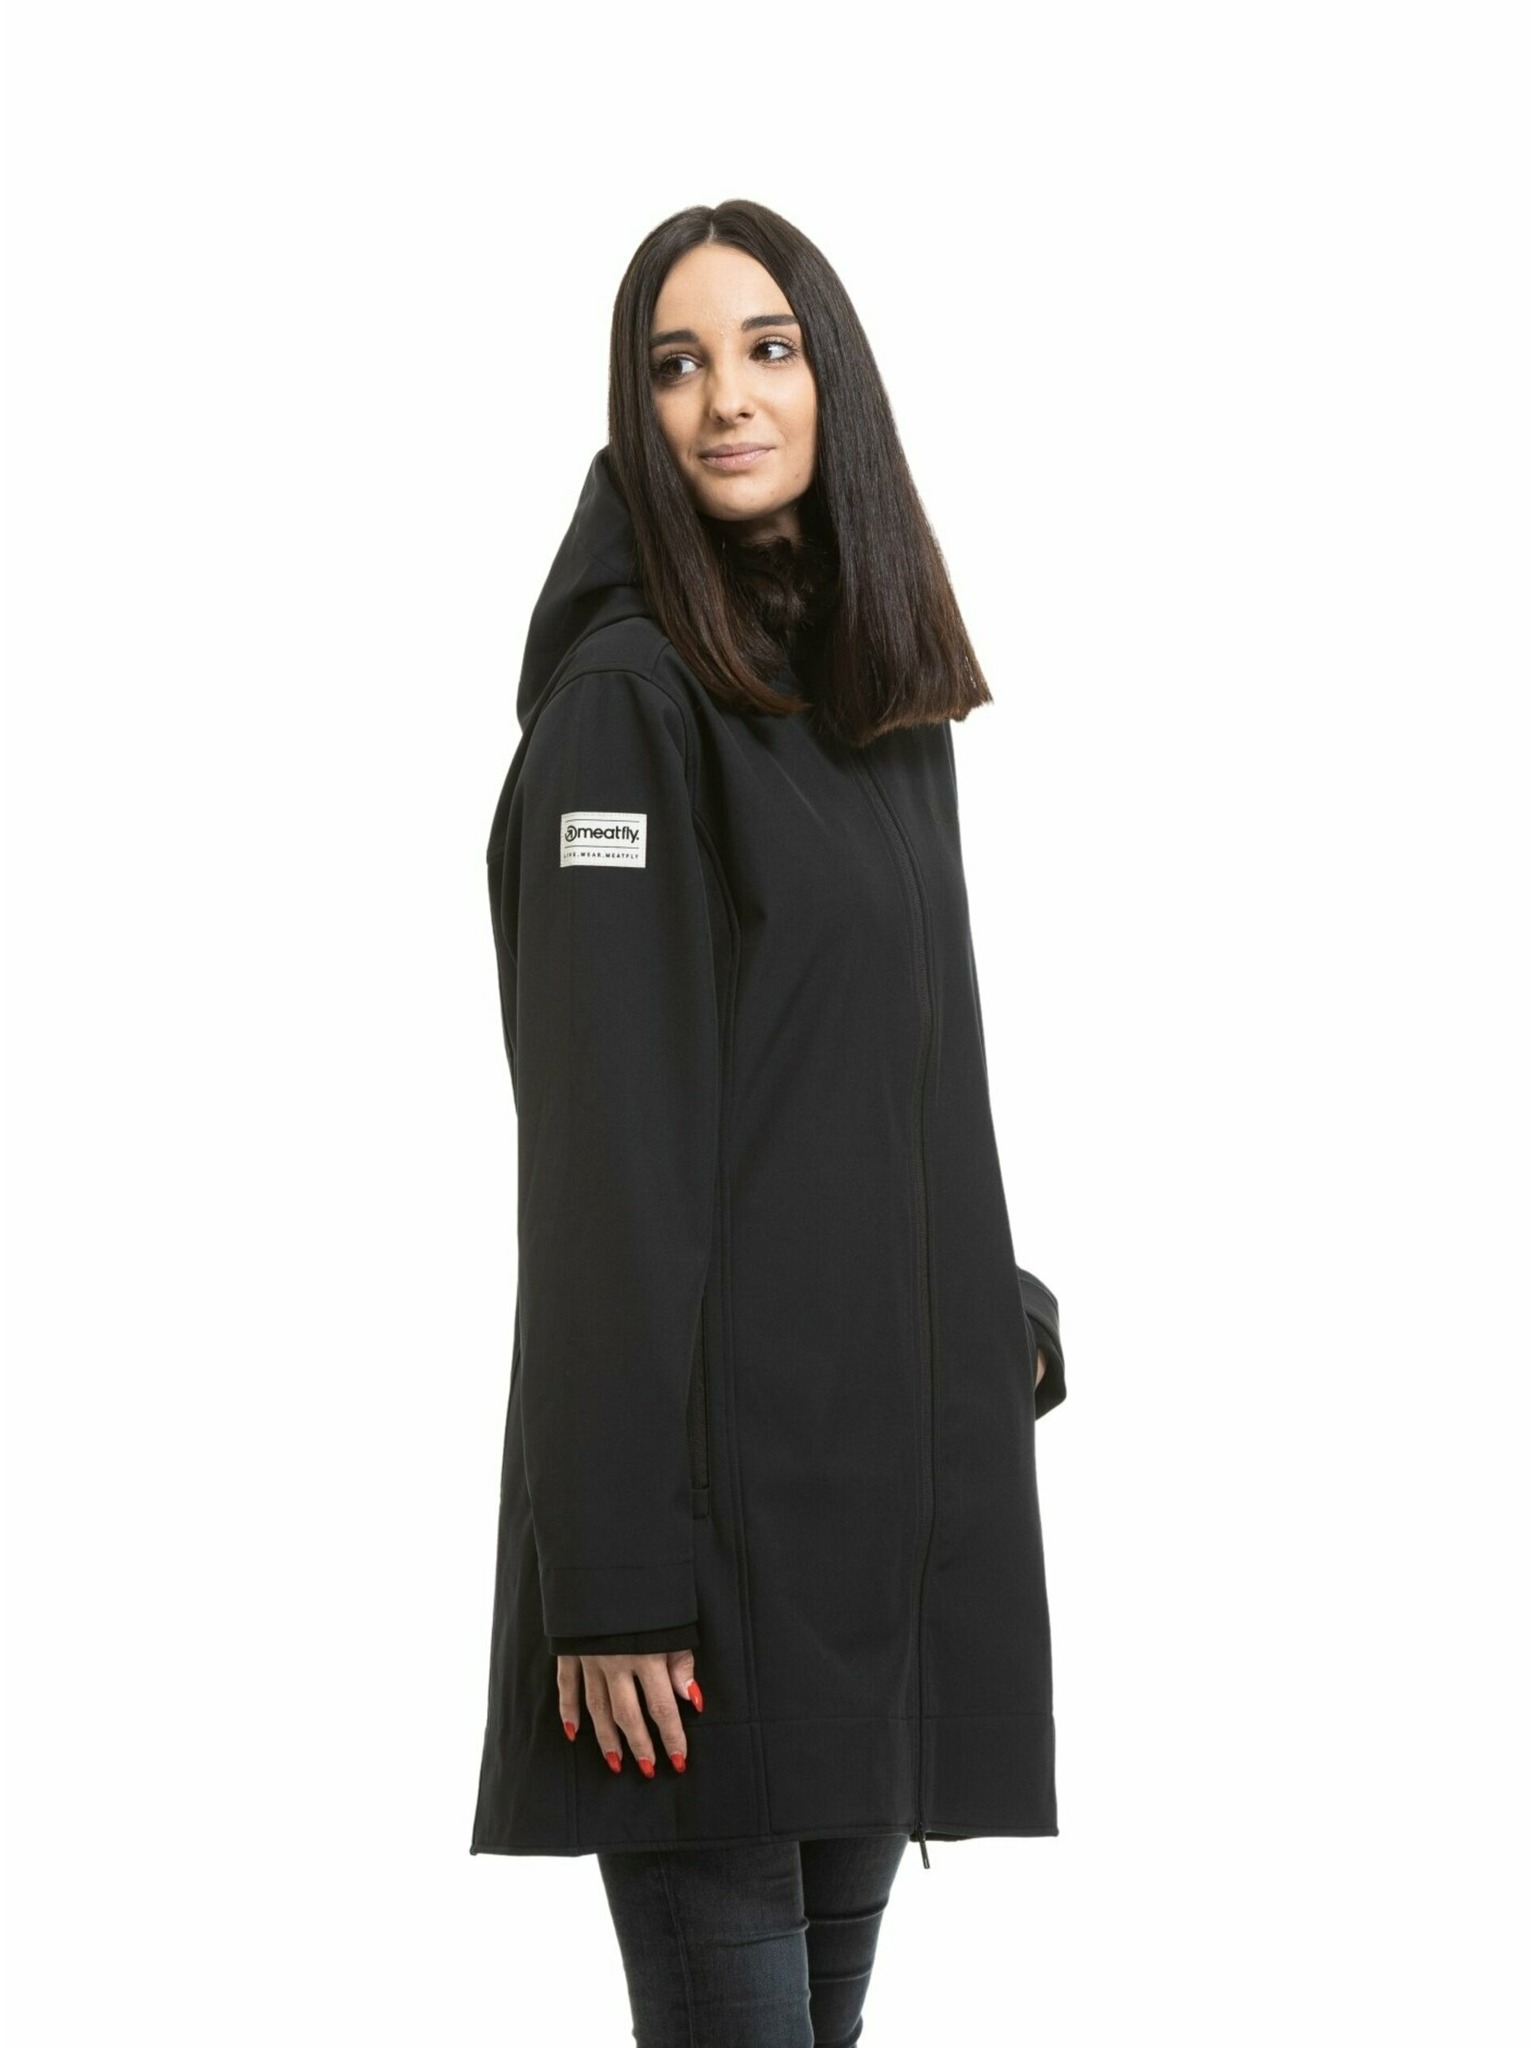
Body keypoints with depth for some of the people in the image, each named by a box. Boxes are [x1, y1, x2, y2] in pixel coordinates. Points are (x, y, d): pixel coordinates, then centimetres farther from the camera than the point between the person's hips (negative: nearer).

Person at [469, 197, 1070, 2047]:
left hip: (907, 1455, 7)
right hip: (717, 1470, -7)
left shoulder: (887, 695, 14)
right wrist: (610, 1575, -19)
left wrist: (1004, 1318, 14)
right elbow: (600, 1155, -15)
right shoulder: (627, 698, -9)